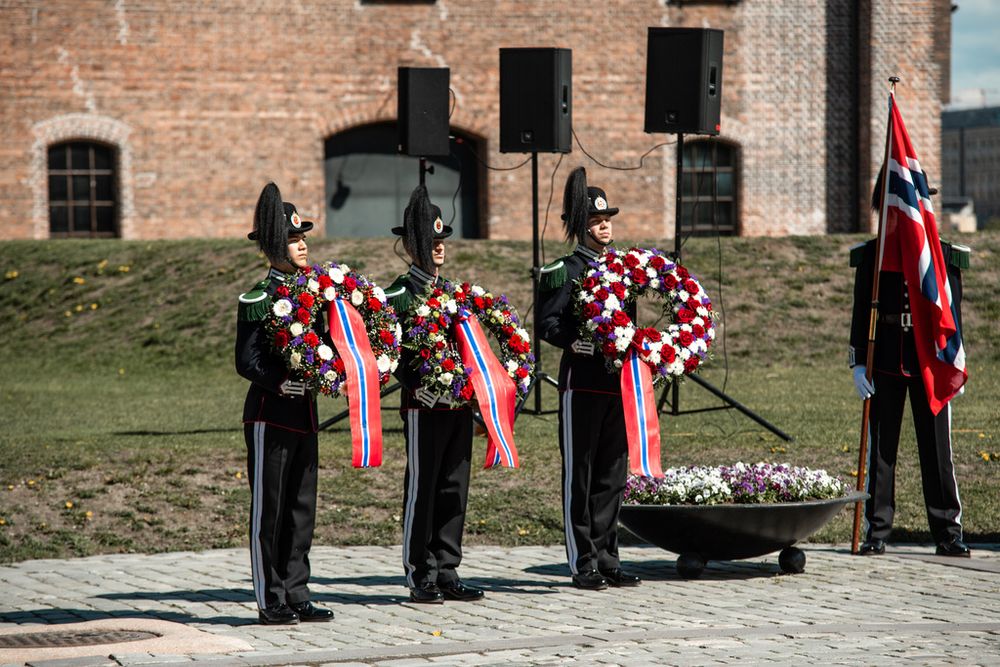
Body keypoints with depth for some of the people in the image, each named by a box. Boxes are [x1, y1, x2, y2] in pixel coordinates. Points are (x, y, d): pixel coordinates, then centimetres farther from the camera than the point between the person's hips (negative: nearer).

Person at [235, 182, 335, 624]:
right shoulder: (257, 300, -9)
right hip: (270, 414, -7)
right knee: (269, 508, -2)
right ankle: (270, 601, 2)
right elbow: (246, 361, -14)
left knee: (302, 507, 9)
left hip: (304, 413, 7)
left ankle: (296, 596, 16)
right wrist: (279, 383, -27)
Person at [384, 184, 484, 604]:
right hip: (423, 404, -7)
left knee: (454, 488, 8)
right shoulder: (399, 295, -5)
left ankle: (447, 573, 14)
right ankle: (420, 577, 3)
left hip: (459, 402, 7)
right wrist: (418, 386, -24)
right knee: (422, 489, -2)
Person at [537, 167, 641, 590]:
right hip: (581, 382, -6)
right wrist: (578, 343, -24)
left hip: (618, 382, 6)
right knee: (580, 472, -2)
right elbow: (548, 324, -9)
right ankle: (583, 564, 1)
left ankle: (606, 559, 14)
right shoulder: (566, 270, -3)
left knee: (613, 472, 8)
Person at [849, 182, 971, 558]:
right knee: (880, 450, 4)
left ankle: (948, 534, 7)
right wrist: (858, 363, -1)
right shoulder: (870, 256, 6)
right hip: (884, 366, 1)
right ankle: (876, 533, 10)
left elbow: (953, 314, 6)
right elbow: (861, 313, 6)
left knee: (937, 449, 1)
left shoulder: (944, 256, 5)